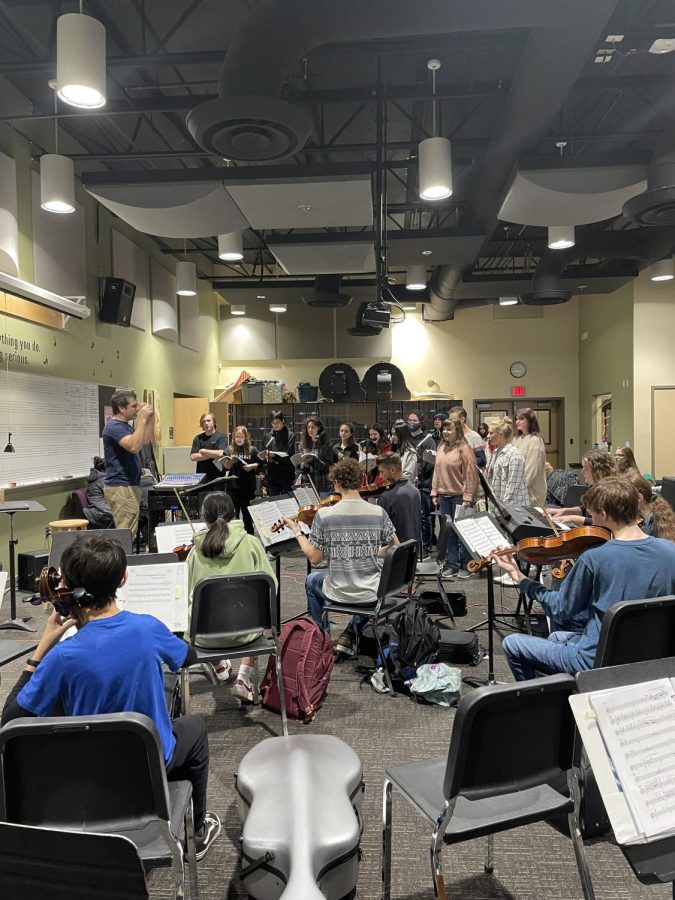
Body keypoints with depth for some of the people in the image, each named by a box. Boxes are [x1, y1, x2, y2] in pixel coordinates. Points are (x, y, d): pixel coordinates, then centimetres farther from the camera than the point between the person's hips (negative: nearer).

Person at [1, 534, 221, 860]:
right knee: (194, 726, 31)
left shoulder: (62, 656, -28)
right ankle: (198, 829, 44)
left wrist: (42, 647, -13)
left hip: (88, 774, 1)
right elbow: (188, 657, -1)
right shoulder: (147, 628, -24)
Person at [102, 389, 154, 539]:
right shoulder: (114, 427, -17)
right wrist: (142, 419, -27)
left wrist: (150, 418, 11)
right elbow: (134, 446, -32)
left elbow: (146, 440, 23)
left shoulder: (124, 425, 15)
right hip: (121, 488, -11)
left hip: (128, 485, 11)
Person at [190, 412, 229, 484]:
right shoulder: (198, 438, 8)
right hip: (201, 475, 3)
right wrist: (212, 455, -9)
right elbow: (193, 457, -2)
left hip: (217, 475, -3)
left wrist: (204, 451, -4)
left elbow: (220, 454, -17)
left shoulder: (221, 436, -2)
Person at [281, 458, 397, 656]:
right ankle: (350, 634, 29)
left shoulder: (324, 514, -15)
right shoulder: (379, 512, -10)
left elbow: (314, 558, -9)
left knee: (312, 580, 32)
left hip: (339, 593, -1)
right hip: (372, 594, 1)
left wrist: (297, 532, 4)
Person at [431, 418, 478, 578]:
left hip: (459, 496, -6)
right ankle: (452, 564, 20)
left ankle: (465, 565, 14)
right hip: (444, 496, 6)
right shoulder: (441, 449, 9)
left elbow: (470, 475, -13)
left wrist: (467, 498, -17)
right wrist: (434, 492, 9)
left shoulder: (464, 449, -11)